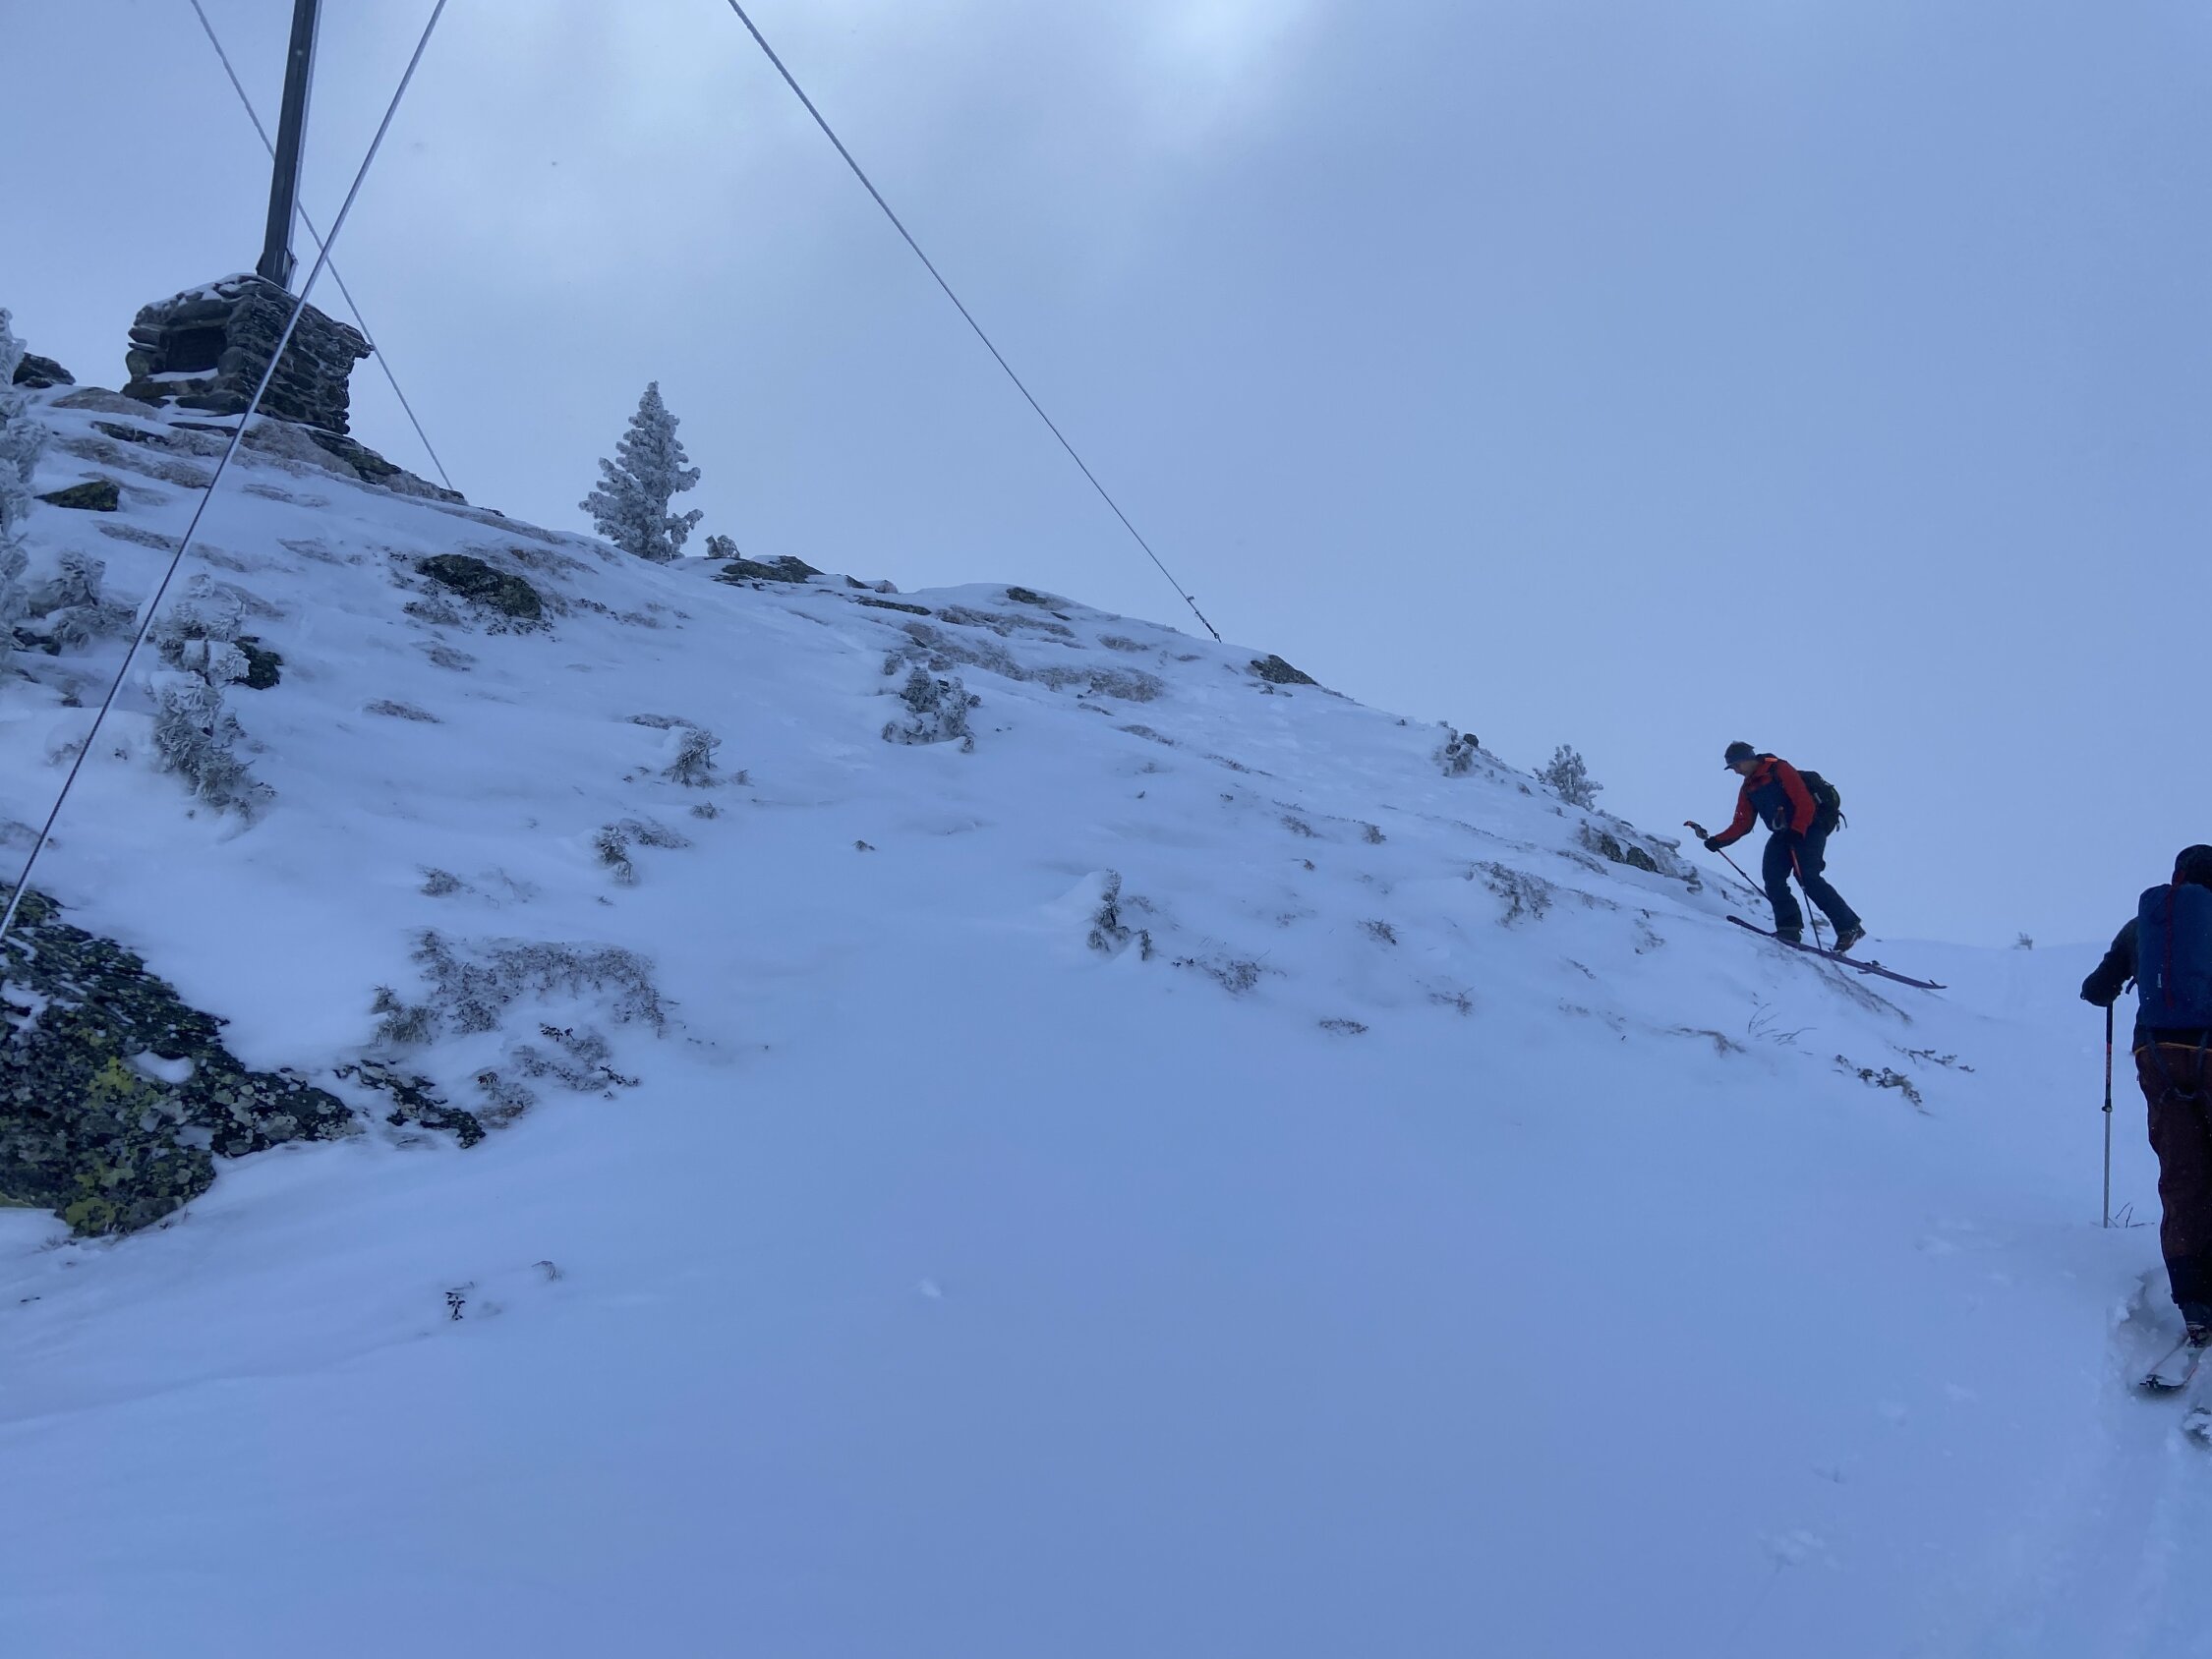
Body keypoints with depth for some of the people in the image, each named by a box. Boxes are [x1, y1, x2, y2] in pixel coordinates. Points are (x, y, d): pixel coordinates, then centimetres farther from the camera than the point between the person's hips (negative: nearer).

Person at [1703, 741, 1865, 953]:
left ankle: (1849, 926, -17)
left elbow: (1805, 803, -17)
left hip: (1808, 827, -8)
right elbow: (1742, 824, 11)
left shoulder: (1780, 771, -10)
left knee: (1807, 876, -21)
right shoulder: (1747, 789, 14)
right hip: (1783, 834, 8)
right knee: (1772, 876, -14)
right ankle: (1789, 927, -17)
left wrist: (1797, 832, -26)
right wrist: (1719, 841, -2)